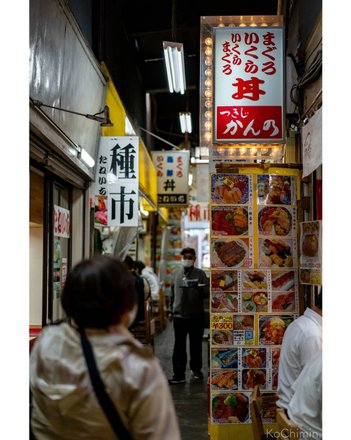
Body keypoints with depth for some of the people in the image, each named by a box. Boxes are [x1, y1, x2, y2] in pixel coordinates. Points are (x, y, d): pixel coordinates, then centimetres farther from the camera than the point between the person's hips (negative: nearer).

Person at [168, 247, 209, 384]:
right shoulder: (176, 273, 8)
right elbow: (172, 293, 15)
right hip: (179, 315, 1)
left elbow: (207, 292, -4)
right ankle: (179, 374, 2)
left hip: (196, 315, -1)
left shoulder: (200, 274, 1)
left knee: (196, 344, 11)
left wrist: (199, 287, -25)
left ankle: (196, 369, 29)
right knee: (179, 346, 0)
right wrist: (171, 310, 15)